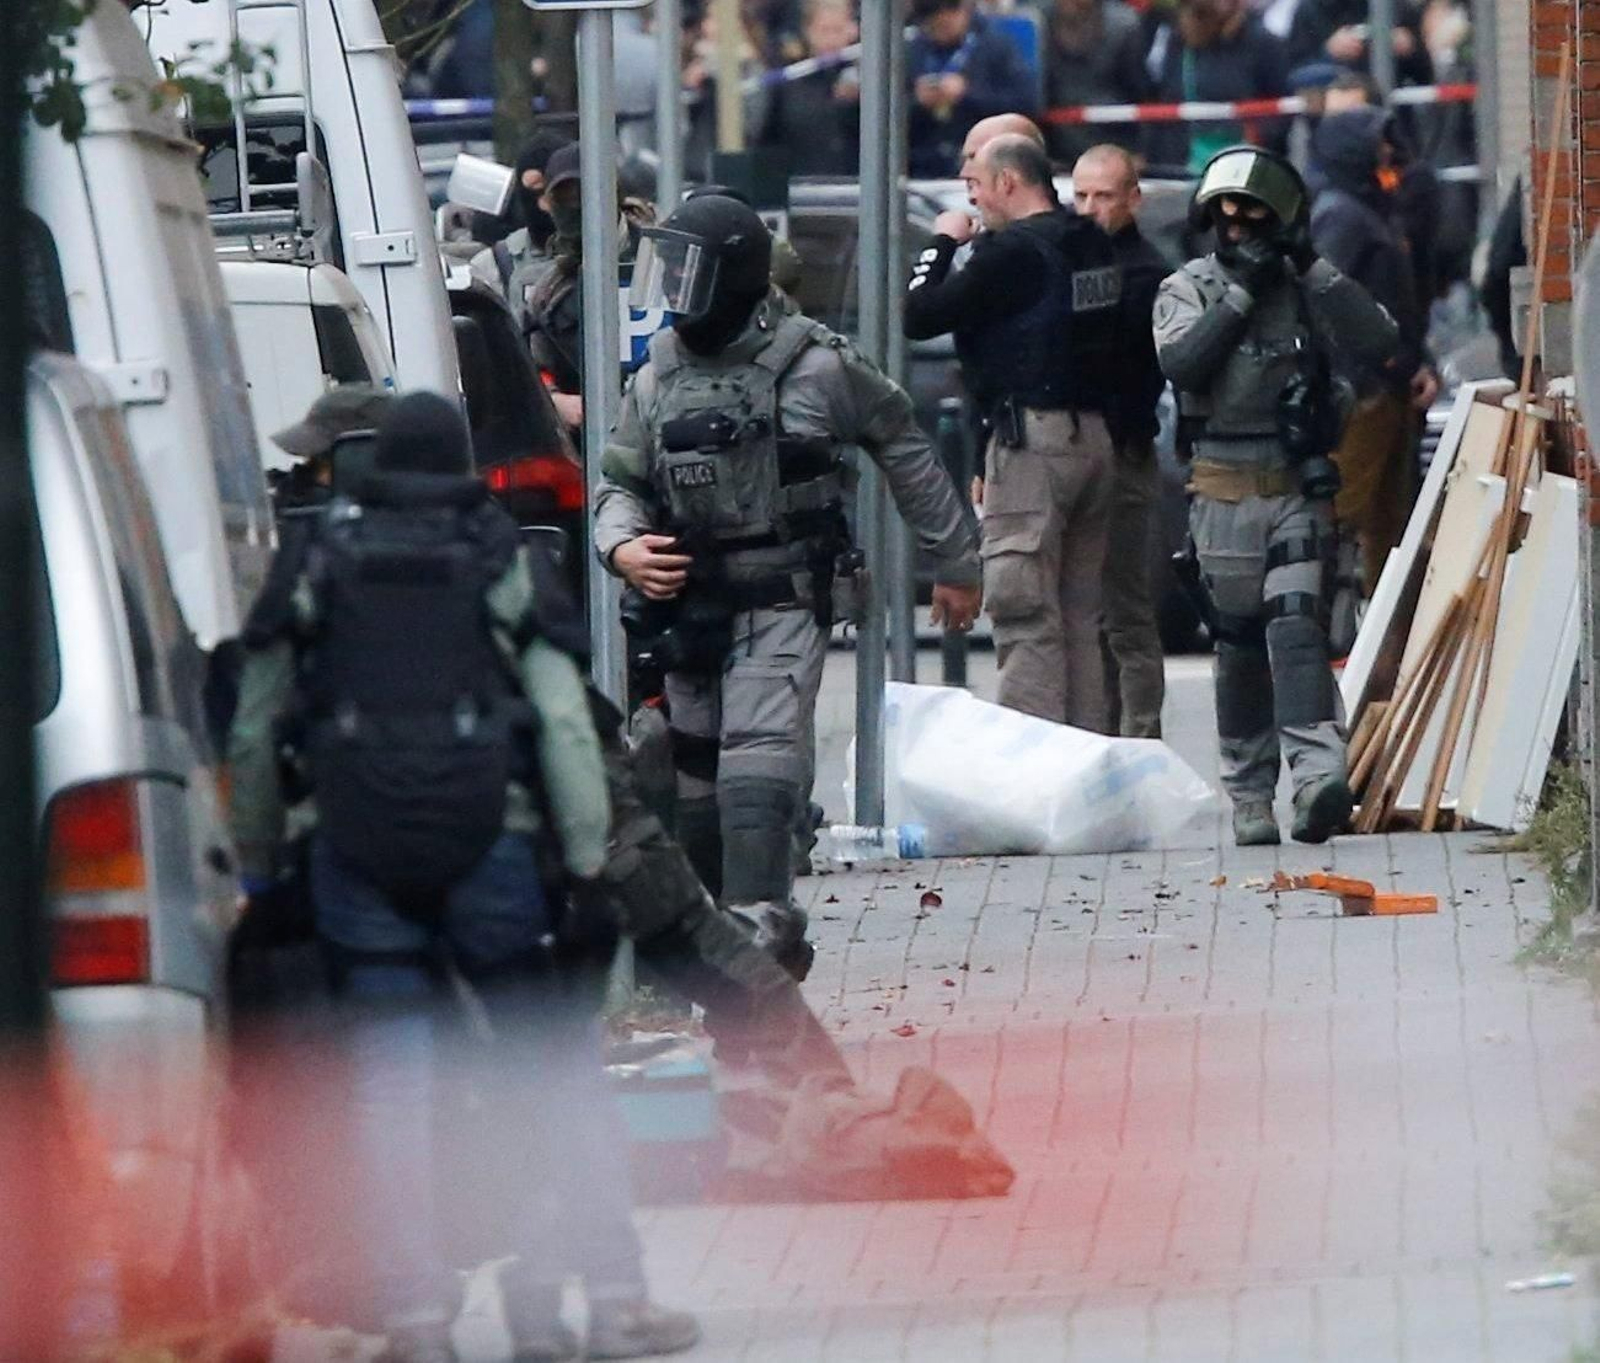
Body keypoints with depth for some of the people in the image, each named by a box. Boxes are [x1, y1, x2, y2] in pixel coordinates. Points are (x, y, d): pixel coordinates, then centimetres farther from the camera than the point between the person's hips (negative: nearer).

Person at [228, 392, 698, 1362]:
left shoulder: (320, 567, 8)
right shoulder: (505, 566, 4)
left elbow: (255, 737, 8)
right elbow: (566, 726, -3)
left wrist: (256, 876, 16)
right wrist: (587, 873, -2)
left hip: (360, 854, 1)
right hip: (490, 843, -1)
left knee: (392, 1088, 4)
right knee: (557, 1078, 6)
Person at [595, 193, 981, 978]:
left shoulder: (816, 367, -5)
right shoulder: (657, 381, 9)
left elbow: (903, 453, 6)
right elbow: (619, 484, 15)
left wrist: (954, 562, 11)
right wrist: (622, 547, -9)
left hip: (783, 602, -6)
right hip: (687, 609, 6)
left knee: (757, 757, -21)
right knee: (696, 779, 9)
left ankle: (756, 920, -30)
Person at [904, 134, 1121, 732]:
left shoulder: (1012, 251, -13)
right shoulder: (1093, 245, 10)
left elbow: (920, 317, -11)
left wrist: (941, 244, 5)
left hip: (1031, 440, -8)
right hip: (1094, 435, 8)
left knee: (1026, 617, -8)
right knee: (1081, 616, 12)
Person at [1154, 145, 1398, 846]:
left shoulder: (1304, 288, 6)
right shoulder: (1188, 289, 4)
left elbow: (1376, 342, -9)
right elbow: (1181, 361, -15)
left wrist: (1313, 268, -11)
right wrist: (1243, 291, -15)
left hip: (1300, 491, -1)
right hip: (1225, 493, 1)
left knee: (1297, 624, -16)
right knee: (1239, 645, 6)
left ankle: (1317, 775, -28)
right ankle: (1249, 795, 14)